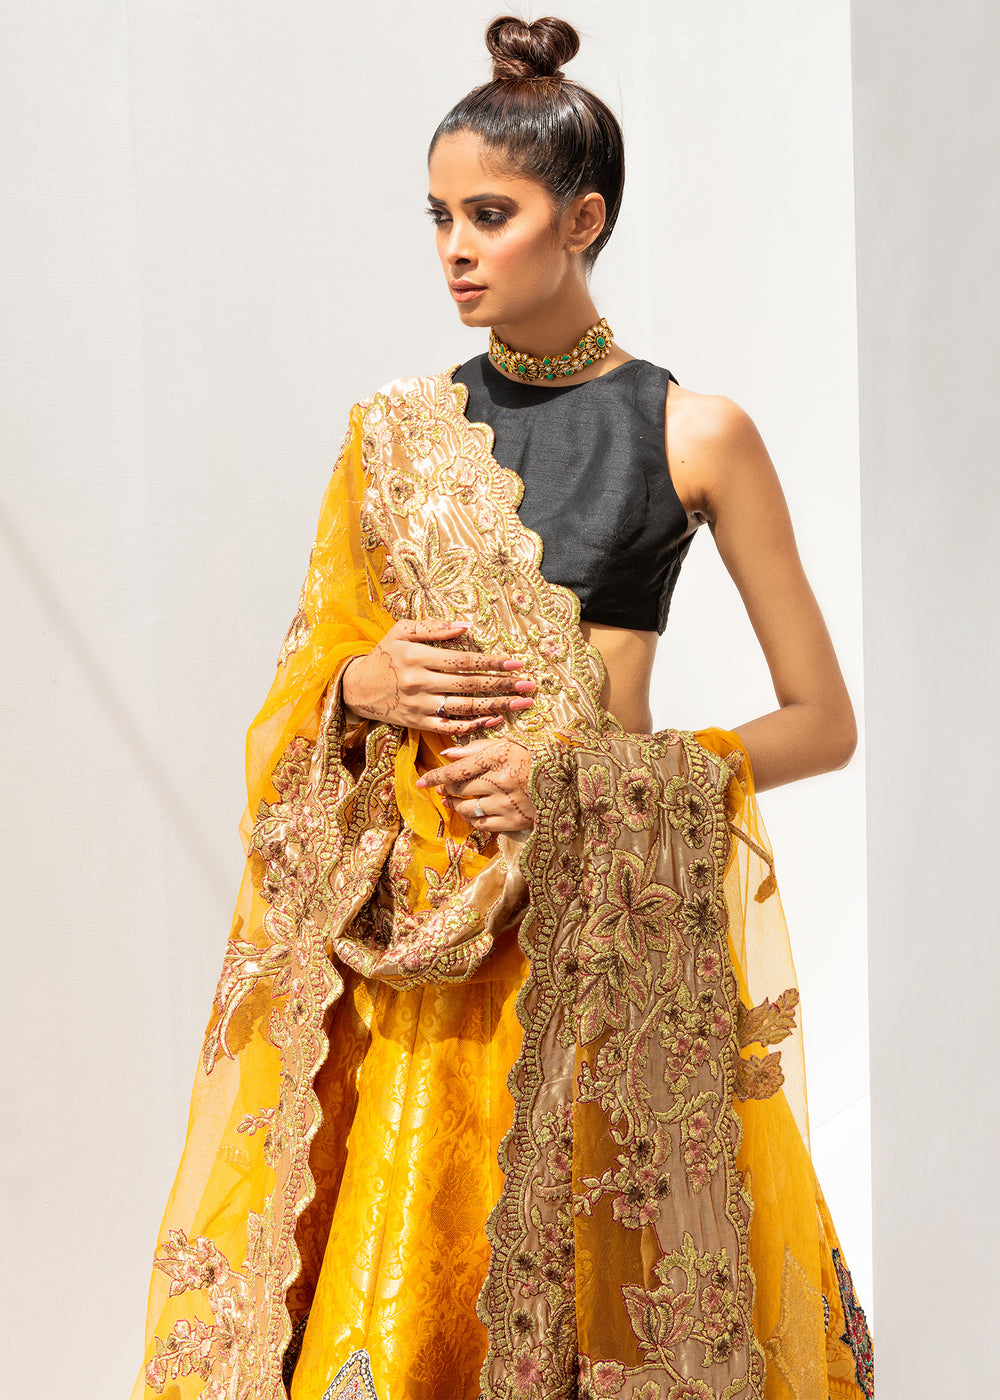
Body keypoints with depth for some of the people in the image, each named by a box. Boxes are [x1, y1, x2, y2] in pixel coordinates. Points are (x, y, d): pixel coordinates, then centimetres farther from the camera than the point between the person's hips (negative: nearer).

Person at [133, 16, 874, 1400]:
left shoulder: (697, 432, 1)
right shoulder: (394, 429, 9)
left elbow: (824, 722, 2)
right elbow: (310, 687, 16)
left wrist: (586, 776, -10)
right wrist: (365, 687, -8)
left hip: (604, 925, -2)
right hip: (402, 933, 2)